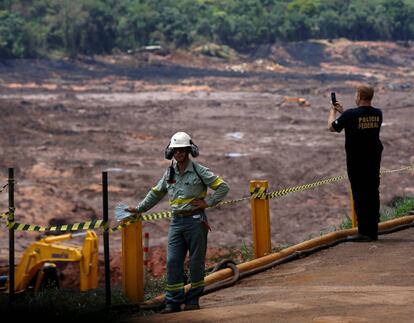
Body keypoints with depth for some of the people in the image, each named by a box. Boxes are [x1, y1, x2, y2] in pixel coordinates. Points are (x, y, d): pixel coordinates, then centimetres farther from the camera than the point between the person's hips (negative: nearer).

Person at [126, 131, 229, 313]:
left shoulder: (199, 171, -5)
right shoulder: (169, 173, 11)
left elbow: (223, 187, -4)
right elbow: (156, 193, 24)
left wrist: (207, 202, -9)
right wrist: (139, 209, 24)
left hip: (195, 221, -5)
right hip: (176, 221, 5)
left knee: (196, 262, 2)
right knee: (173, 261, -2)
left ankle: (193, 300, 13)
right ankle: (173, 302, 1)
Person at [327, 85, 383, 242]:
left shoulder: (350, 114, -16)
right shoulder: (378, 114, 2)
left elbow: (332, 127, -1)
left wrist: (333, 111, 18)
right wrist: (342, 111, 27)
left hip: (356, 160, -6)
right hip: (374, 158, 6)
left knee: (360, 195, -3)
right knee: (373, 193, 11)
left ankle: (364, 232, -5)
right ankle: (373, 231, 15)